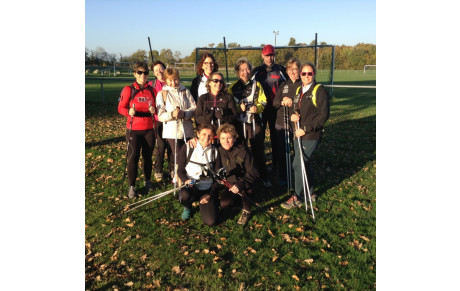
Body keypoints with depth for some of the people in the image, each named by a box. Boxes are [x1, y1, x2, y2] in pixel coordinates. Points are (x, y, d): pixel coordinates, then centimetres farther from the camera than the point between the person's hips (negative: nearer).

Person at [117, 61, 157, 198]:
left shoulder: (152, 90, 6)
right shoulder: (128, 90, -3)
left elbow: (156, 107, 15)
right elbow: (120, 107, -2)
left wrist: (154, 110, -8)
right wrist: (129, 111, -23)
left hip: (149, 129, 3)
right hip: (133, 129, -3)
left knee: (148, 156, 12)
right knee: (133, 157, -3)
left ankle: (148, 181, 30)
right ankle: (132, 186, 8)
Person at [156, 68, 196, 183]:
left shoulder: (185, 91, 9)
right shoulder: (162, 94, 4)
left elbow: (194, 108, 2)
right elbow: (160, 115, -3)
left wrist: (184, 113, -16)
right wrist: (172, 114, -21)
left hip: (186, 129, 3)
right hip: (171, 131, -3)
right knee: (178, 157, -5)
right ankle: (177, 178, 13)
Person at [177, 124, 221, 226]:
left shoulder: (215, 152, 4)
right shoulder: (187, 148, -2)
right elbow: (180, 171, 1)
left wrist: (210, 194, -6)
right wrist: (186, 180, -22)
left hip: (207, 190, 1)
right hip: (191, 187, -1)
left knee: (211, 221, -16)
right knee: (184, 196, -38)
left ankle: (202, 203, 19)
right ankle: (187, 207, 3)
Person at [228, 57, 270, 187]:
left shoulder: (256, 85, 8)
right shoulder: (233, 87, 5)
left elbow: (263, 101, 6)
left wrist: (257, 108, -14)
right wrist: (239, 107, -16)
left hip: (255, 121, 1)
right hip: (239, 122, 0)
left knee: (258, 150, 7)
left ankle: (264, 178, 19)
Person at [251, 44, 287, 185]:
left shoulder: (281, 70, 3)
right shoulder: (256, 71, 7)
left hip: (275, 109, -1)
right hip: (260, 108, 1)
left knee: (275, 136, 6)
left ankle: (276, 163, 17)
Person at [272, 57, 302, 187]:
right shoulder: (283, 85, 15)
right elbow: (274, 102, 9)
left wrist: (292, 103, -20)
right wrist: (282, 102, -10)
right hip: (281, 124, 5)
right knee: (282, 152, 11)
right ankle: (282, 177, 27)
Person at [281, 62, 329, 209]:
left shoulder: (319, 90, -9)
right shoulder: (299, 90, 12)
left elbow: (323, 114, -14)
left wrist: (306, 129, -18)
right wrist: (292, 115, -5)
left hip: (311, 135, -7)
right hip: (298, 134, 7)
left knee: (298, 165, -7)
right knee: (304, 163, 16)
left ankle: (296, 198, 7)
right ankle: (310, 192, 33)